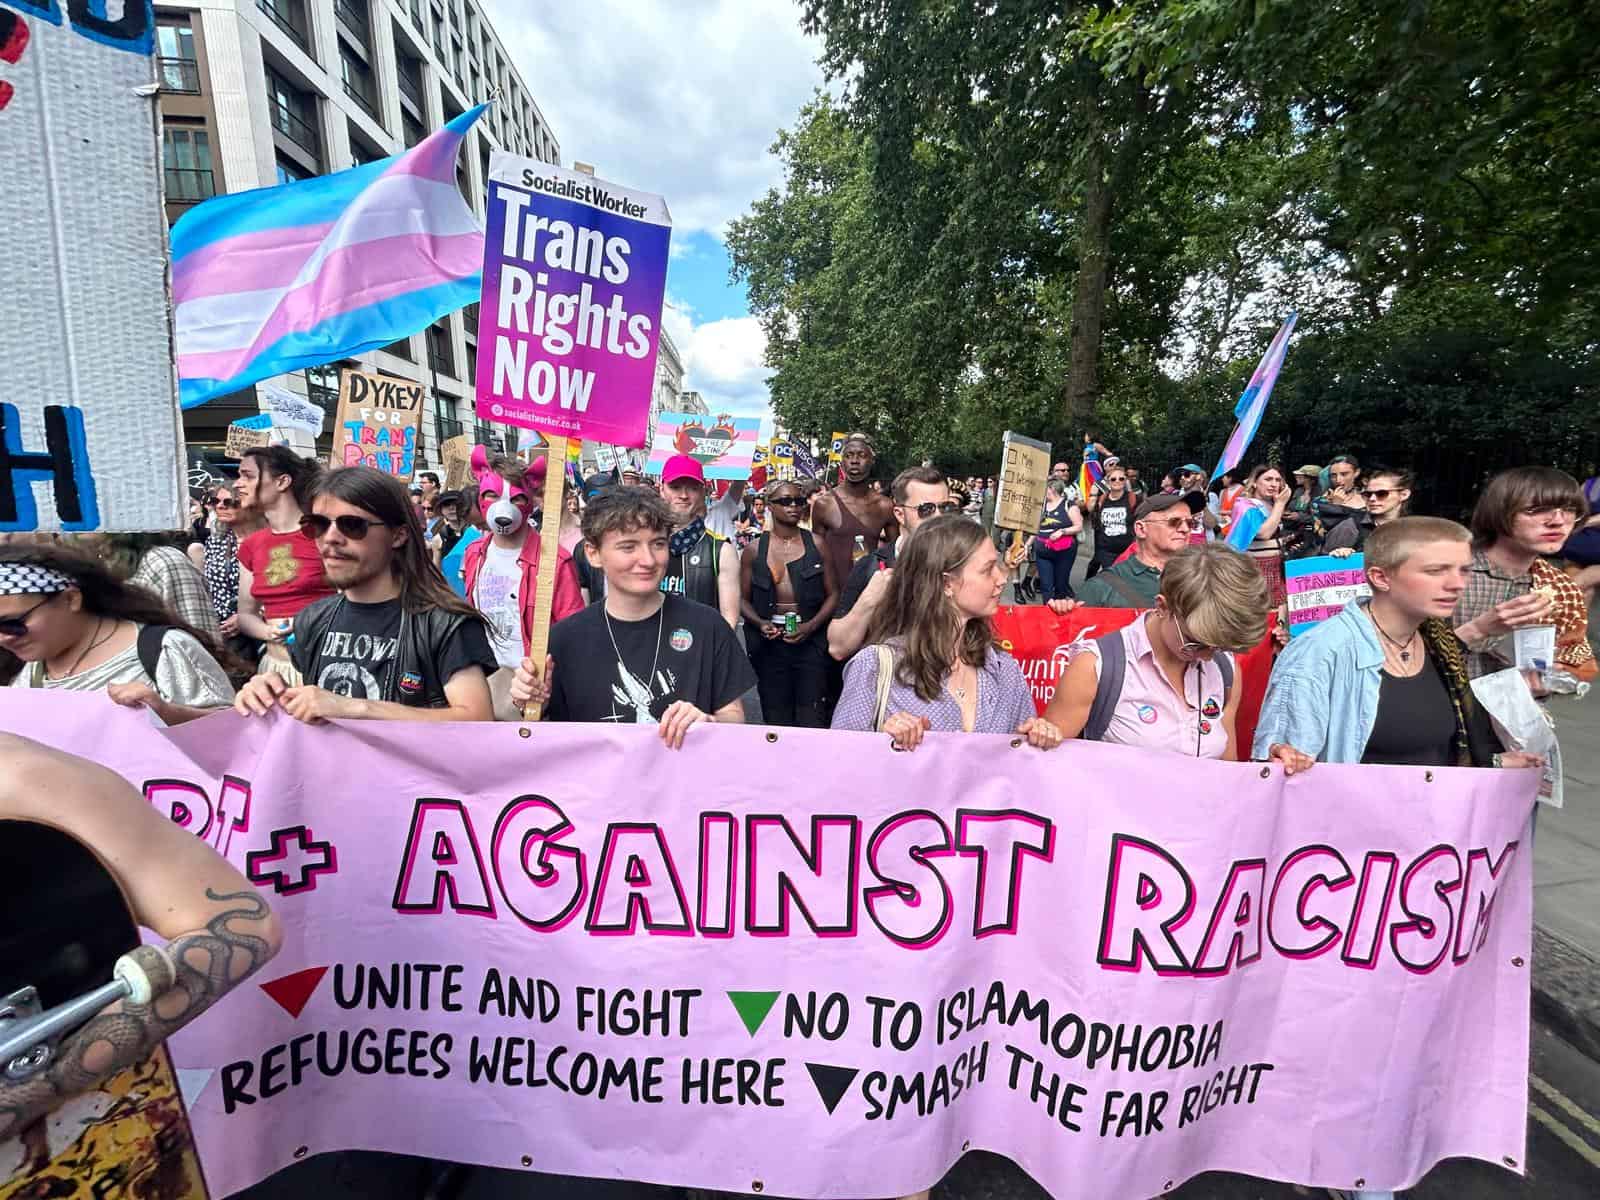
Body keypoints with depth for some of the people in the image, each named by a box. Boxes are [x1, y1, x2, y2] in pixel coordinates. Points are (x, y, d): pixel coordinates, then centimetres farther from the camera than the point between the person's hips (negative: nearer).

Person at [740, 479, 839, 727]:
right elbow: (743, 598, 8)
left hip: (810, 639, -1)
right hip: (769, 641, 1)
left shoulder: (816, 544, 4)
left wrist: (811, 625, -12)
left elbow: (833, 593, 3)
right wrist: (760, 623, -10)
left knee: (811, 718, -5)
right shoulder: (754, 549, 6)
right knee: (776, 717, 9)